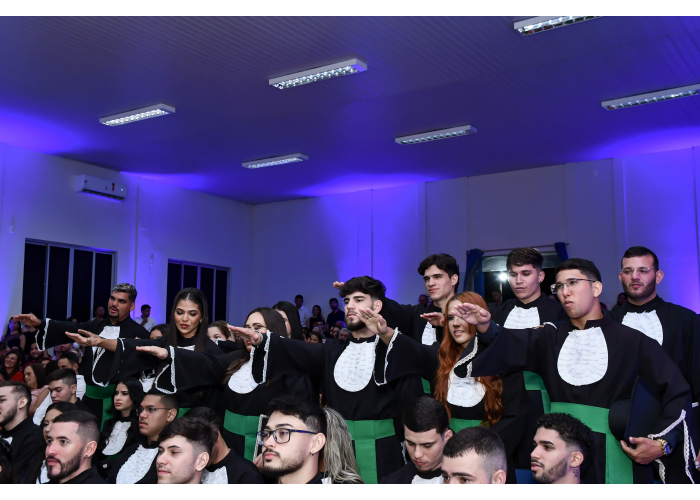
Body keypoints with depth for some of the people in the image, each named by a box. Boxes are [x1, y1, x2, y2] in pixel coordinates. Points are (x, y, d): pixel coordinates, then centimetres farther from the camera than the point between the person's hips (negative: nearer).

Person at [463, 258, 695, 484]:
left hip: (612, 457, -2)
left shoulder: (631, 341, 0)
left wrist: (662, 443, -15)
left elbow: (678, 391, -2)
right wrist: (485, 325, -29)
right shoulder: (550, 338, 10)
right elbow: (510, 344, -9)